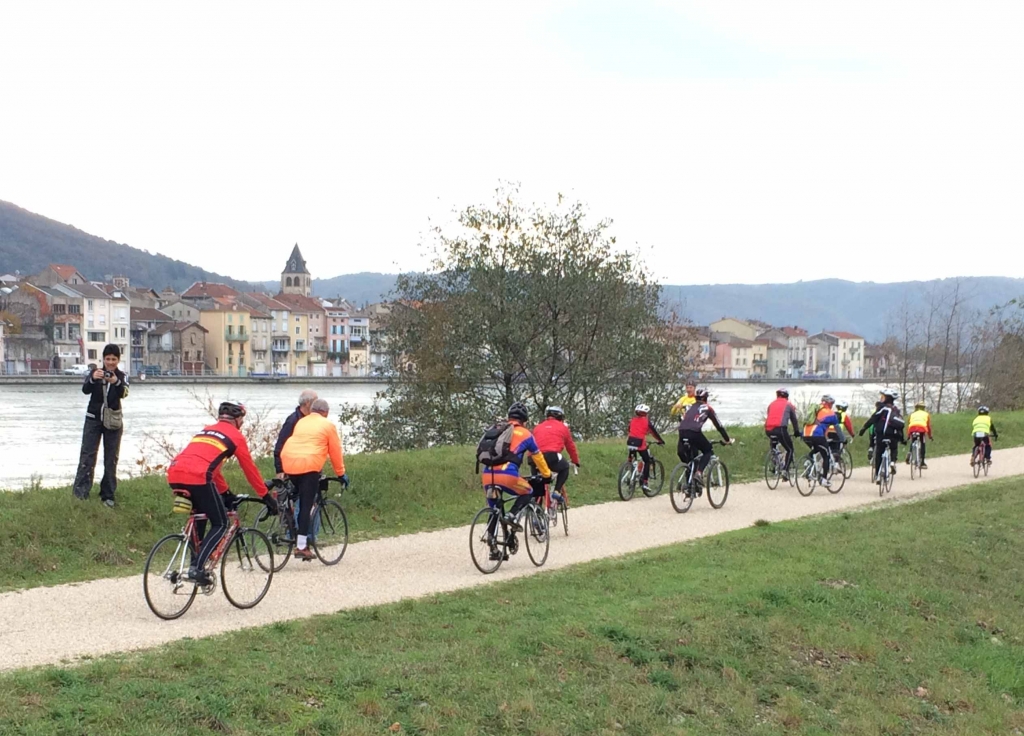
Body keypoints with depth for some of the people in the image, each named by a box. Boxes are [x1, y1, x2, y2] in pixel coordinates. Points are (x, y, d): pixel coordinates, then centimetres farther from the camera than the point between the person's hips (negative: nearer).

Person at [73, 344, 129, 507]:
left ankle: (108, 495, 9)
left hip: (113, 421, 1)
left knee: (111, 459, 4)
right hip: (93, 419, -1)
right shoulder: (95, 372, 1)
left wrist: (116, 382, -38)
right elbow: (85, 390, -14)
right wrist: (93, 379, -34)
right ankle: (80, 492, -12)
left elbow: (124, 394, -17)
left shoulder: (122, 376, 1)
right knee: (87, 455, -8)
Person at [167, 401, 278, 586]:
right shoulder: (235, 436, 13)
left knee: (200, 516, 29)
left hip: (174, 474, 7)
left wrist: (226, 494, 45)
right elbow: (249, 469, 15)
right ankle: (197, 568, -8)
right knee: (220, 524, 7)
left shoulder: (206, 430, 33)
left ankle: (195, 565, 24)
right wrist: (266, 496, 24)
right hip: (197, 478, -7)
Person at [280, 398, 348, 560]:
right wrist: (341, 473, 20)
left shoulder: (300, 422, 24)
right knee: (306, 506, -4)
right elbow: (335, 452, 10)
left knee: (302, 501, 20)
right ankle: (302, 546, -6)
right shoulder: (328, 425, 8)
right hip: (309, 465, -6)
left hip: (288, 463, 6)